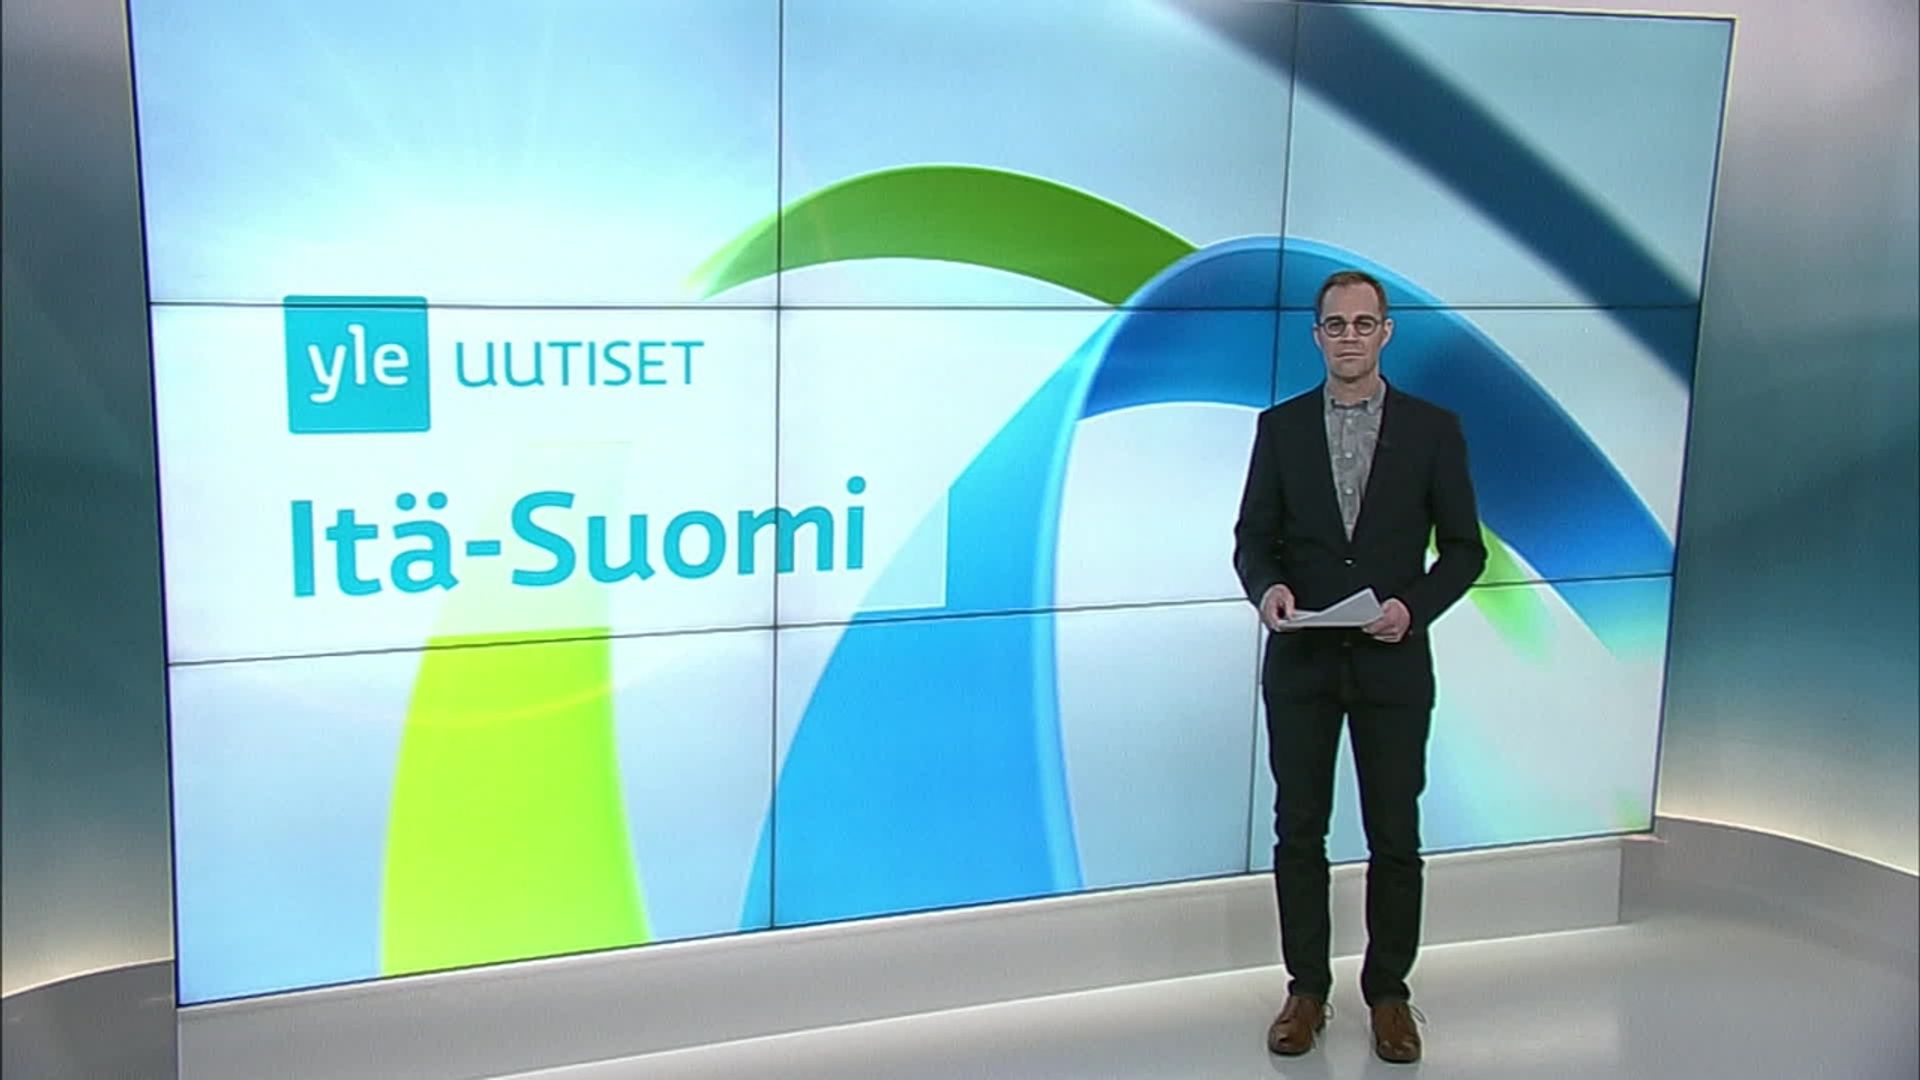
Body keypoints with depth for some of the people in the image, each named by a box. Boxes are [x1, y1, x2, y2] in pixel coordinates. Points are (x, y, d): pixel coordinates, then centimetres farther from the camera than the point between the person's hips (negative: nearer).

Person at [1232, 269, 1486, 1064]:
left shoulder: (1434, 428, 1)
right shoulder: (1281, 425, 4)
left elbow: (1463, 547, 2)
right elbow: (1253, 536, 5)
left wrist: (1414, 605, -16)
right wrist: (1266, 587, -16)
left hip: (1393, 664, -1)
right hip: (1301, 662, 1)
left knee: (1395, 837, 6)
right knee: (1299, 833, 8)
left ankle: (1389, 993, 22)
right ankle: (1306, 990, 21)